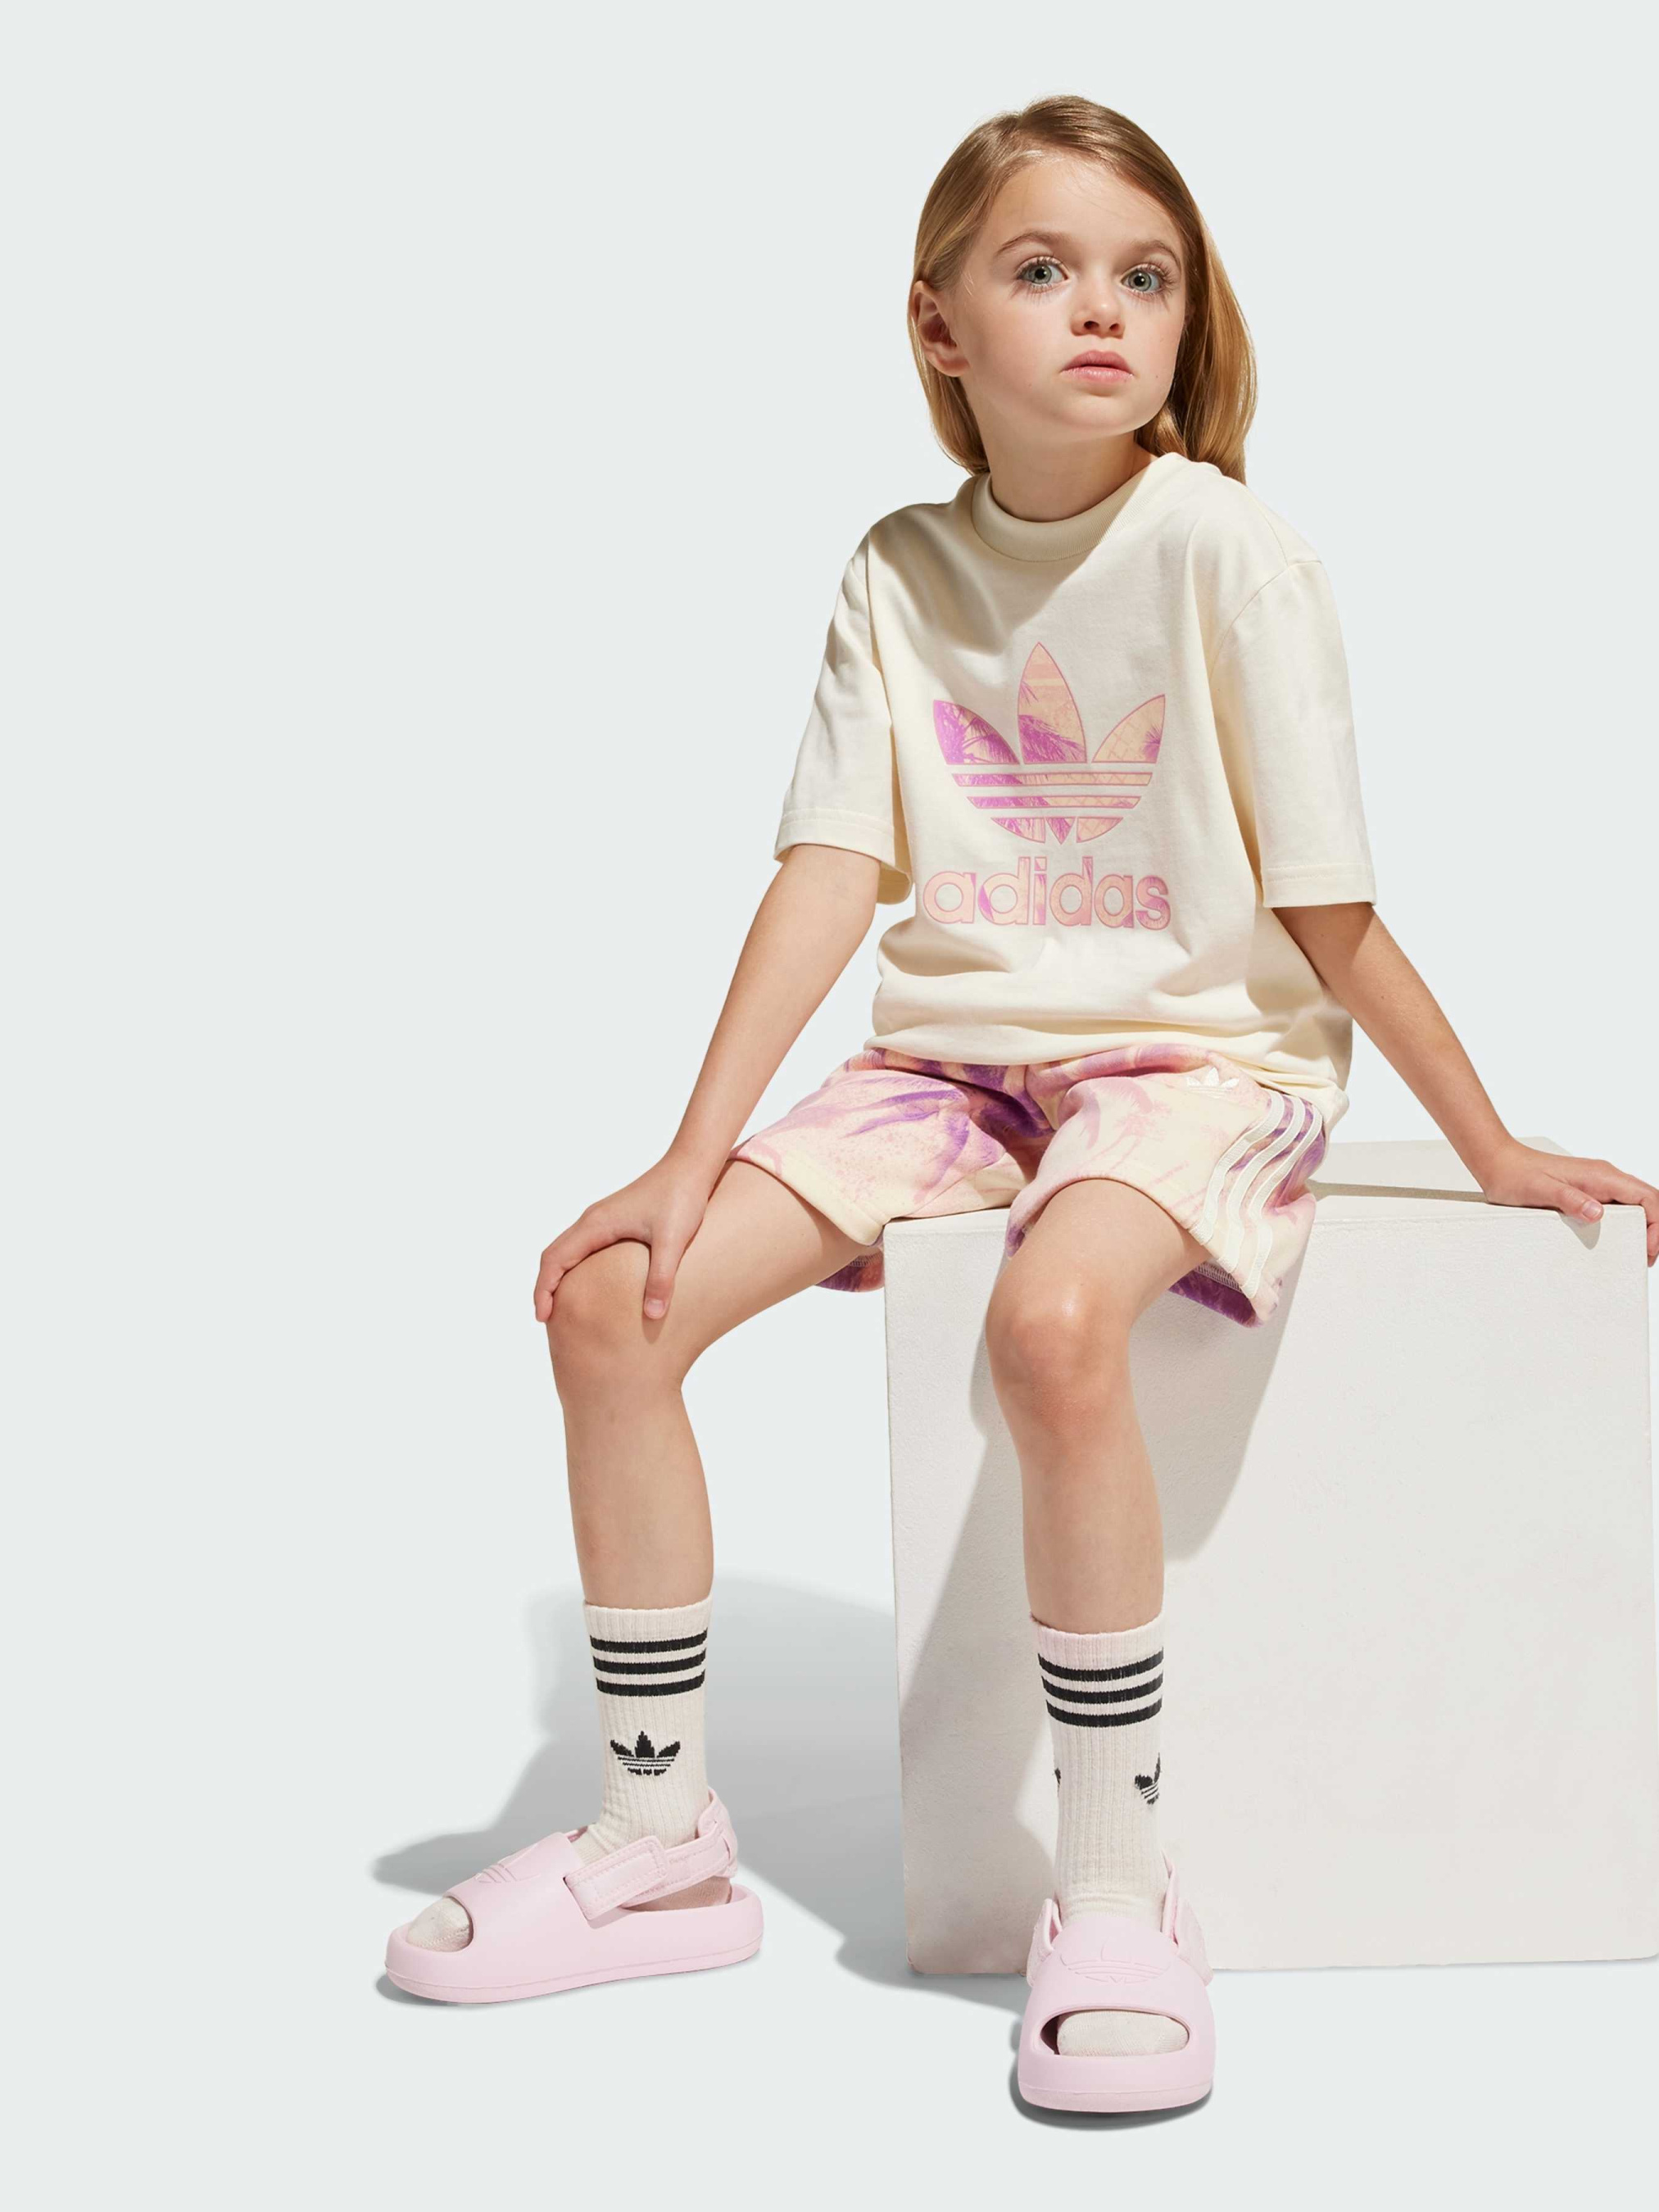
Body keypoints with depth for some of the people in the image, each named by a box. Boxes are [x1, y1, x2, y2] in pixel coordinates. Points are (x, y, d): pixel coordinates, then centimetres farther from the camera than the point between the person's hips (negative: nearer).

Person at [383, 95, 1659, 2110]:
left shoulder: (1224, 553, -10)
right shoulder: (900, 570, 4)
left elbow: (1329, 913, -6)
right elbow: (833, 876, -2)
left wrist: (1491, 1152, -2)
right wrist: (693, 1159, -10)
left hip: (1202, 1053, -5)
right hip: (958, 1050, 5)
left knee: (1052, 1319, -37)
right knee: (613, 1290, -11)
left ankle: (1119, 1891, -19)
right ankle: (660, 1835, 4)